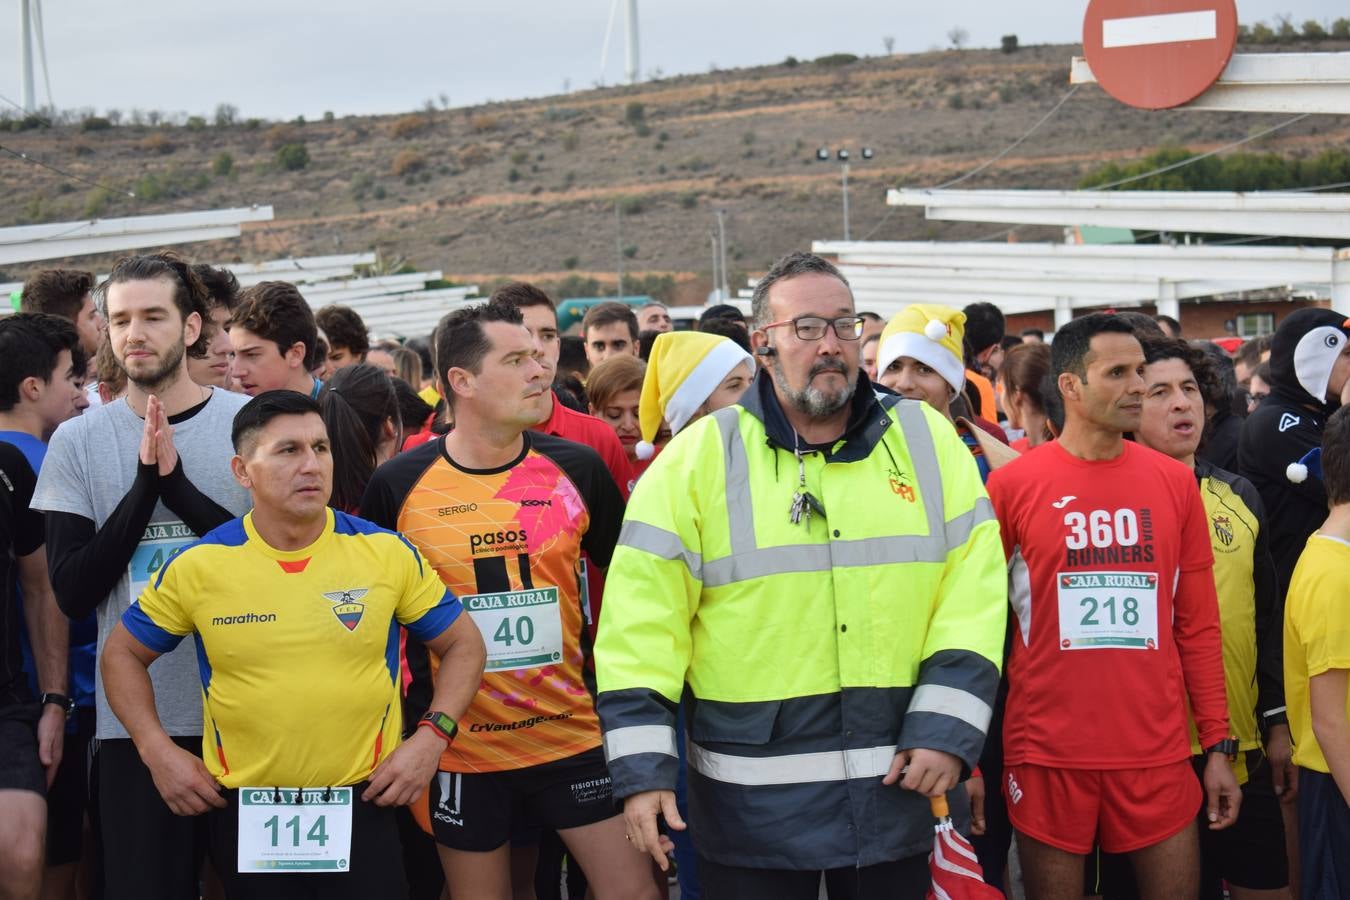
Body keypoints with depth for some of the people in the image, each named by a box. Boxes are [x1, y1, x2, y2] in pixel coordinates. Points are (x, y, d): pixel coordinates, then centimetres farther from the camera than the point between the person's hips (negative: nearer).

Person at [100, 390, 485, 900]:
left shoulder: (386, 553, -5)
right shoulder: (198, 566, -5)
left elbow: (463, 644, 6)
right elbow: (123, 653, 9)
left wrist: (432, 735, -7)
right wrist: (157, 750, -2)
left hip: (362, 804, 0)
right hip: (242, 810, 1)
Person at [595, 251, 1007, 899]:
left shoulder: (927, 443, 5)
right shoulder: (697, 460, -2)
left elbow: (972, 594, 2)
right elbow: (643, 620, -4)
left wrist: (946, 730, -7)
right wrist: (642, 768, -10)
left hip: (901, 782, 2)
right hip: (751, 801, -2)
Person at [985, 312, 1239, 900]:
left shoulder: (1175, 483, 6)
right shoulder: (1011, 485, -2)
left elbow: (1198, 625, 8)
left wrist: (1217, 745, 5)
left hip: (1157, 752, 2)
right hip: (1045, 753, -2)